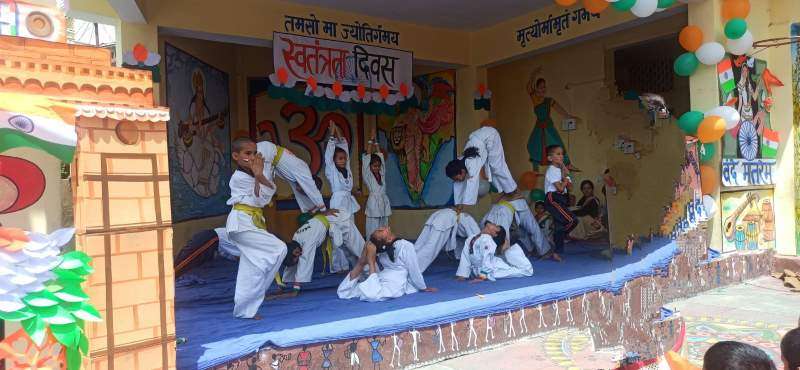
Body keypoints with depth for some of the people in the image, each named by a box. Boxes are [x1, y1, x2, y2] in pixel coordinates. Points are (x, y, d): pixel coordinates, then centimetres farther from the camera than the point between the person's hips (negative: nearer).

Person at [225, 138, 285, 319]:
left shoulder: (251, 175, 13)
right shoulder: (239, 177, -12)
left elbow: (270, 190, -2)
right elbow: (260, 199, -15)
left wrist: (260, 175, -17)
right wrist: (258, 176, -23)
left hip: (252, 223, 9)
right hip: (242, 224, -9)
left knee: (251, 270, 11)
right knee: (279, 249, -13)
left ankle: (244, 310, 22)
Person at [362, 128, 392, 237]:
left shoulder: (382, 174, 11)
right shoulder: (367, 175, -1)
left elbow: (380, 155, 12)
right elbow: (367, 157, -4)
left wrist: (376, 142, 12)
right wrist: (371, 140, -2)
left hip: (384, 202, 5)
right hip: (373, 203, -5)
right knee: (373, 231, -4)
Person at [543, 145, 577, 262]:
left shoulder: (561, 169, 18)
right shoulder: (552, 171, -10)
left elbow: (569, 185, 9)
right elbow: (560, 188, -16)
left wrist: (565, 176, -7)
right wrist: (565, 178, -3)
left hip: (560, 200, 9)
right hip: (552, 199, -9)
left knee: (559, 227, 7)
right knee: (572, 221, -19)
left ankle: (555, 253, 12)